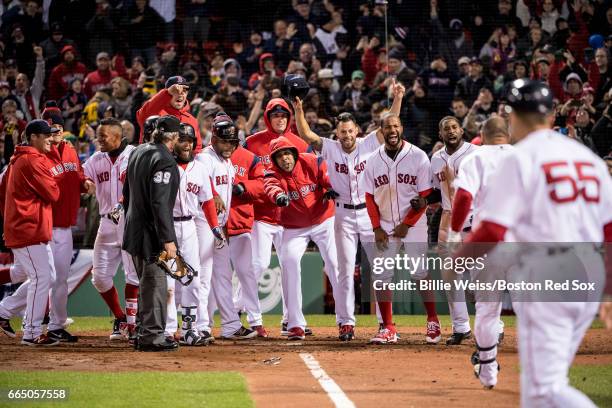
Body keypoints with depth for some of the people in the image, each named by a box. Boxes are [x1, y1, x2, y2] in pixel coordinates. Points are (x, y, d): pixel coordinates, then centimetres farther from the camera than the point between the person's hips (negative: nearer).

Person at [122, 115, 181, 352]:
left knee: (147, 283, 19)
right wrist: (168, 240, -23)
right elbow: (159, 203, -24)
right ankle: (151, 336, -2)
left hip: (134, 230, 10)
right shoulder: (164, 161, -18)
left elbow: (127, 193, 19)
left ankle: (143, 333, 25)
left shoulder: (139, 153, 11)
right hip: (151, 234, -10)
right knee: (155, 285, -4)